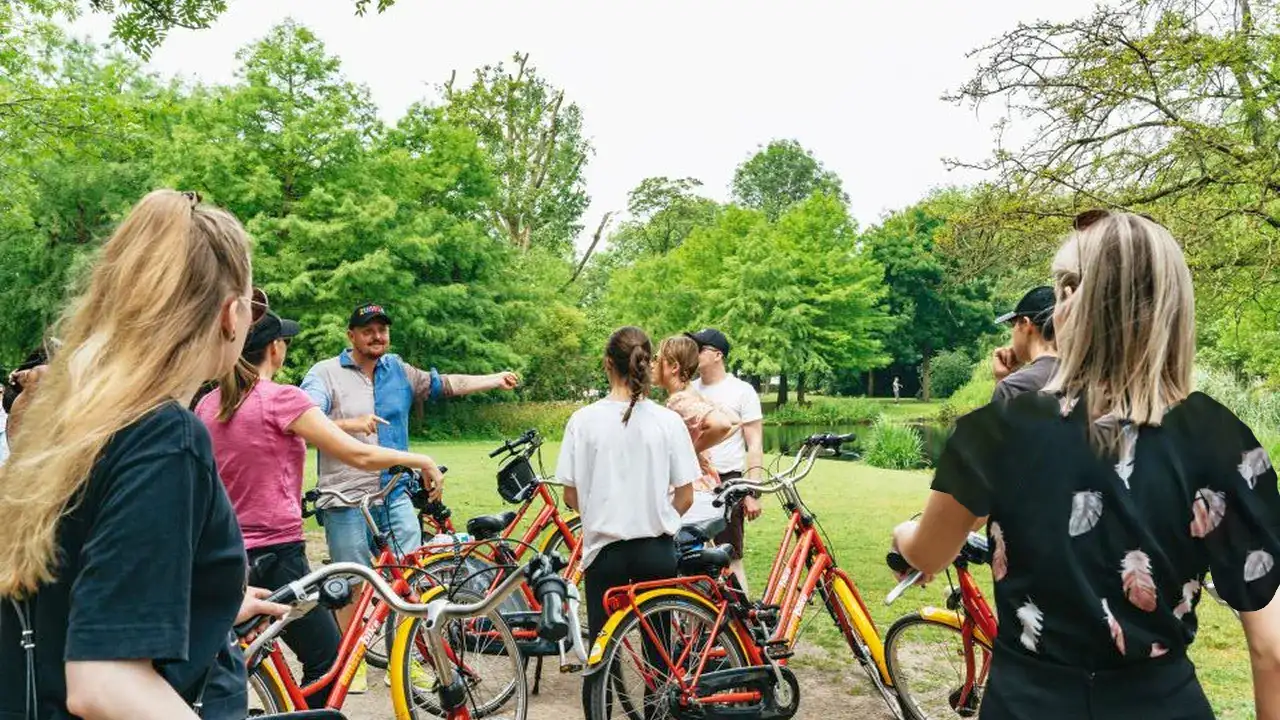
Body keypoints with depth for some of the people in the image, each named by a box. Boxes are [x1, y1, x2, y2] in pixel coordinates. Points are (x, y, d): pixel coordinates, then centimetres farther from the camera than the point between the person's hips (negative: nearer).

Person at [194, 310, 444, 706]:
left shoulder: (208, 404, 6)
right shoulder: (281, 398, -14)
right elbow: (359, 455, -15)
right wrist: (421, 460, -1)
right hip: (275, 553, -7)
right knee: (328, 660, 8)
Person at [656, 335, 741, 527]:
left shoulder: (681, 401, -17)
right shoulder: (689, 396, 11)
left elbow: (722, 424, -33)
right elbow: (734, 422, 15)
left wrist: (692, 450, -19)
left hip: (692, 498, -10)